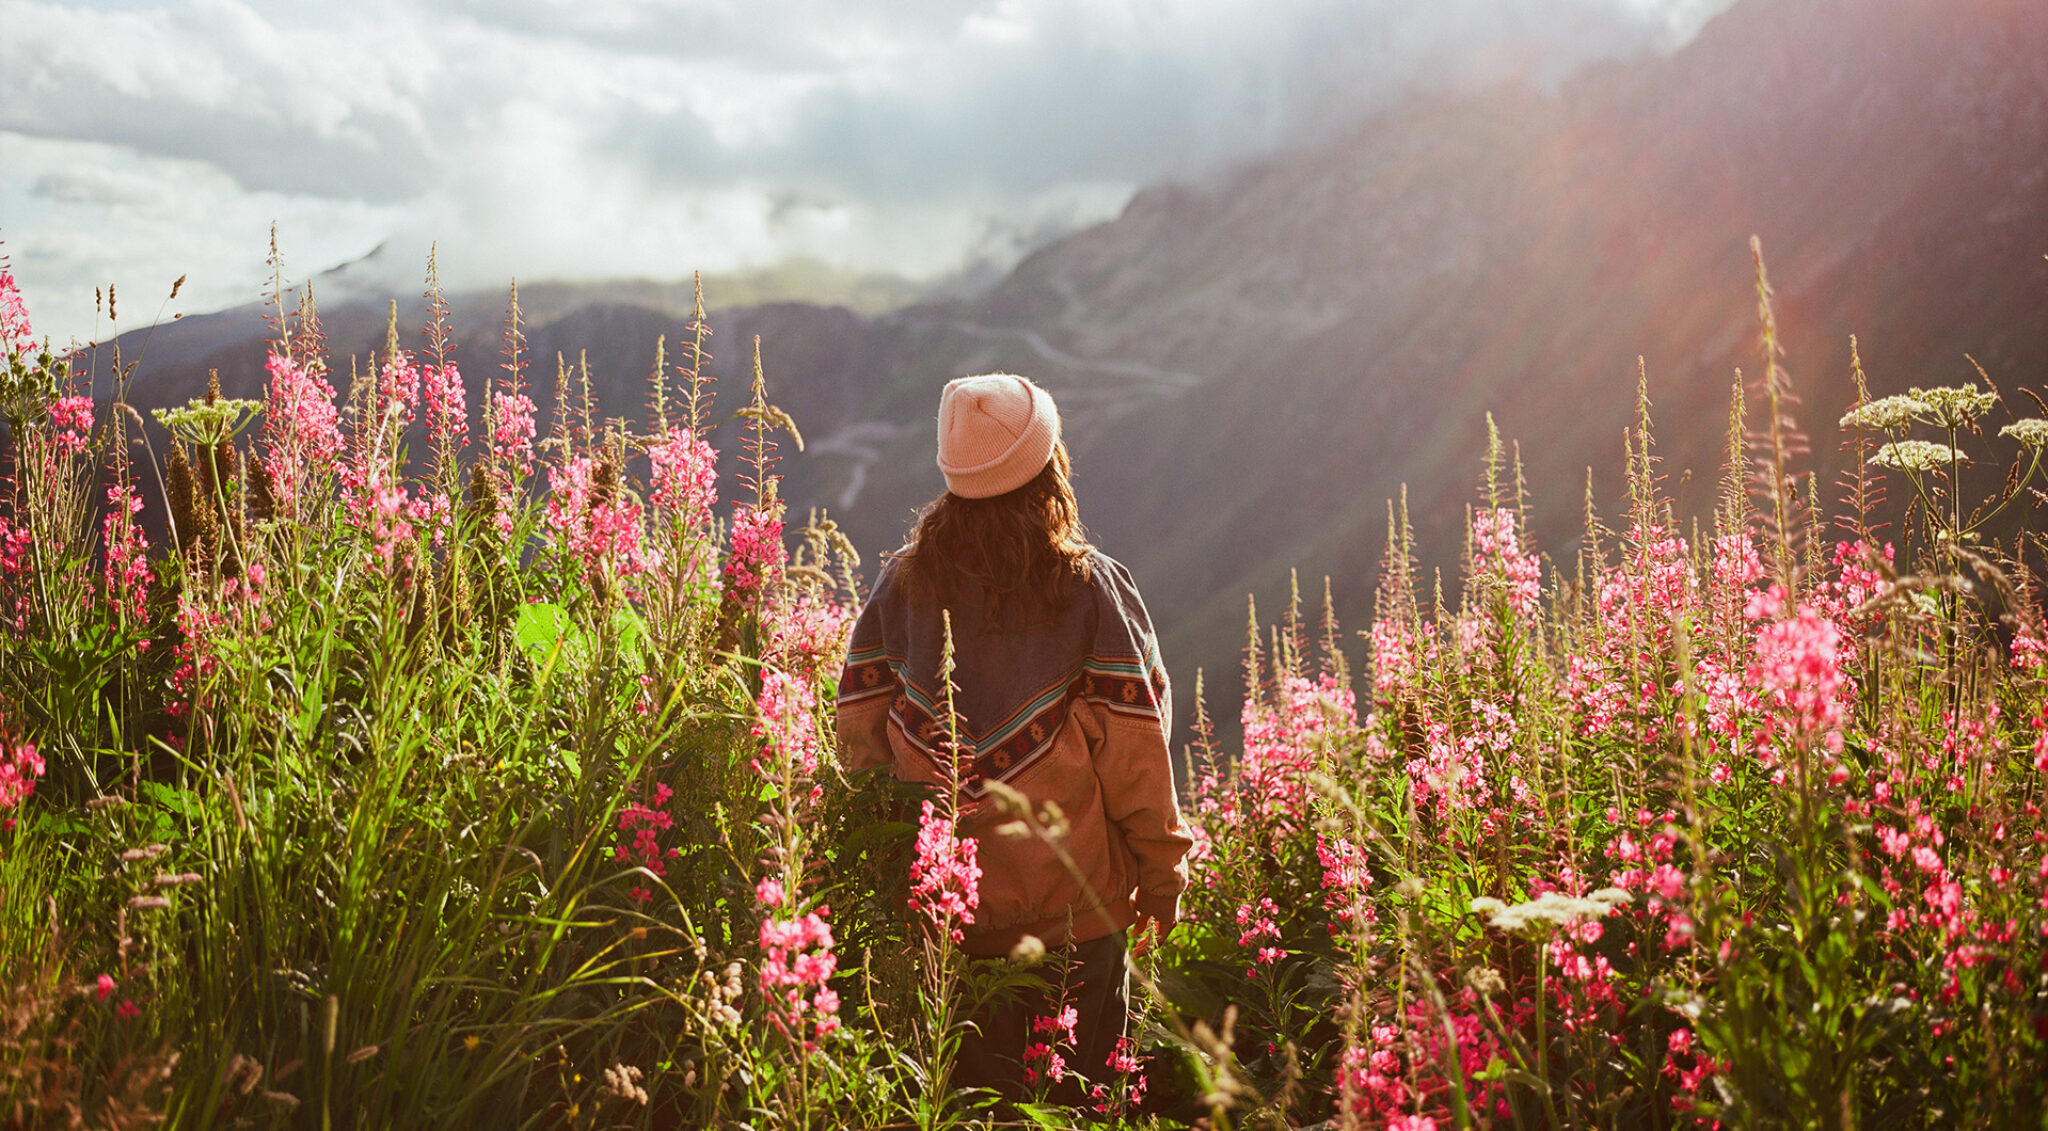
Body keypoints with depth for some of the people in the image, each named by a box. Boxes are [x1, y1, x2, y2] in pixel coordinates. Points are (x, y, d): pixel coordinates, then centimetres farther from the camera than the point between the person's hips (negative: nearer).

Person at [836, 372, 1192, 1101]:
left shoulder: (902, 583, -2)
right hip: (1073, 903, -3)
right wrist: (1161, 874, 2)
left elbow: (859, 731, 2)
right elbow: (1133, 745, -10)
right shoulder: (1092, 589, -11)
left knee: (965, 1097, 16)